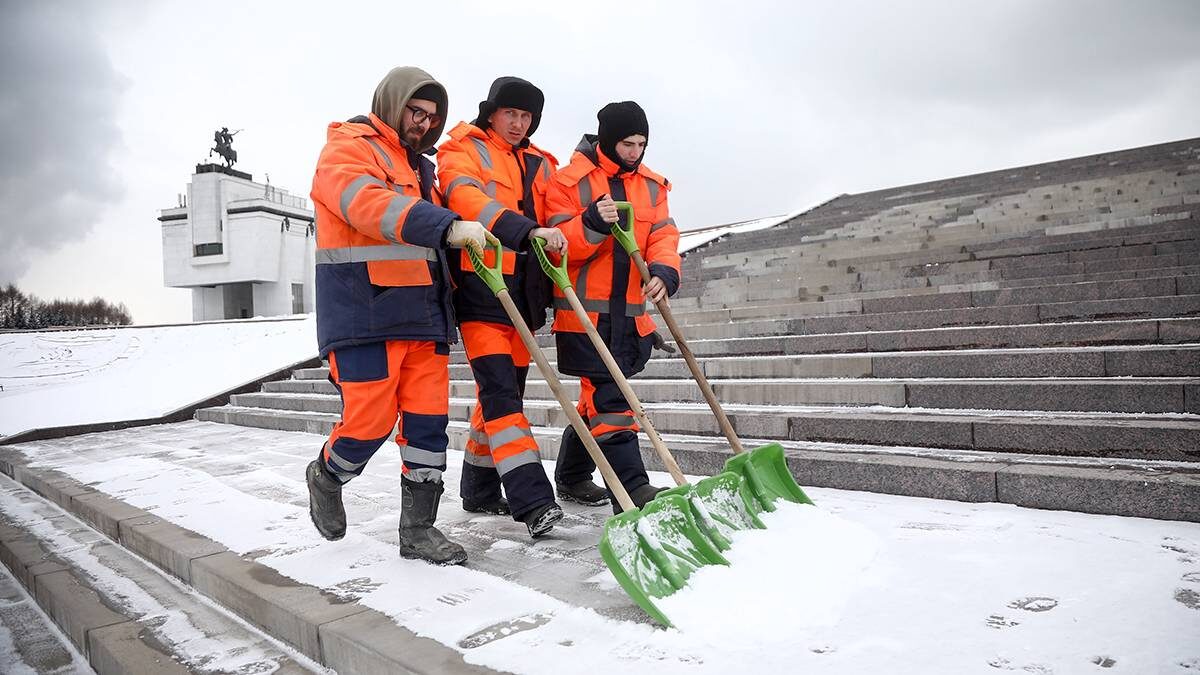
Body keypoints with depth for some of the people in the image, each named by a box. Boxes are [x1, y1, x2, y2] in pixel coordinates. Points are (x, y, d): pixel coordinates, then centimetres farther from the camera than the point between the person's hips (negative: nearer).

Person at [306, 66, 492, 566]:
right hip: (365, 312, -7)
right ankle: (326, 478, 27)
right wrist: (447, 225, -36)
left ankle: (418, 528, 14)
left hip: (423, 311, 7)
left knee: (429, 419, 3)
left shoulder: (419, 166, 23)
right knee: (371, 420, -6)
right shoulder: (346, 149, -3)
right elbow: (372, 205, -24)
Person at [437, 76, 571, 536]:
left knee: (503, 391, 11)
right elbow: (468, 198, -19)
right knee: (500, 391, -14)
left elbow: (553, 218, 25)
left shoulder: (540, 165, 21)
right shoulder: (463, 152, 1)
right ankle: (533, 501, -18)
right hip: (480, 284, -6)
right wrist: (525, 230, -34)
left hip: (524, 289, 7)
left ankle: (480, 492, 24)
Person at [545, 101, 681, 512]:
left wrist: (665, 271, -18)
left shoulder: (651, 185, 12)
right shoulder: (569, 181, -5)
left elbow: (663, 235, 3)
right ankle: (632, 487, -9)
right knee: (608, 395, -11)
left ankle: (572, 476, 32)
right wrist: (592, 223, -29)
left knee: (599, 393, 15)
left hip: (630, 311, 6)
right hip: (584, 309, -6)